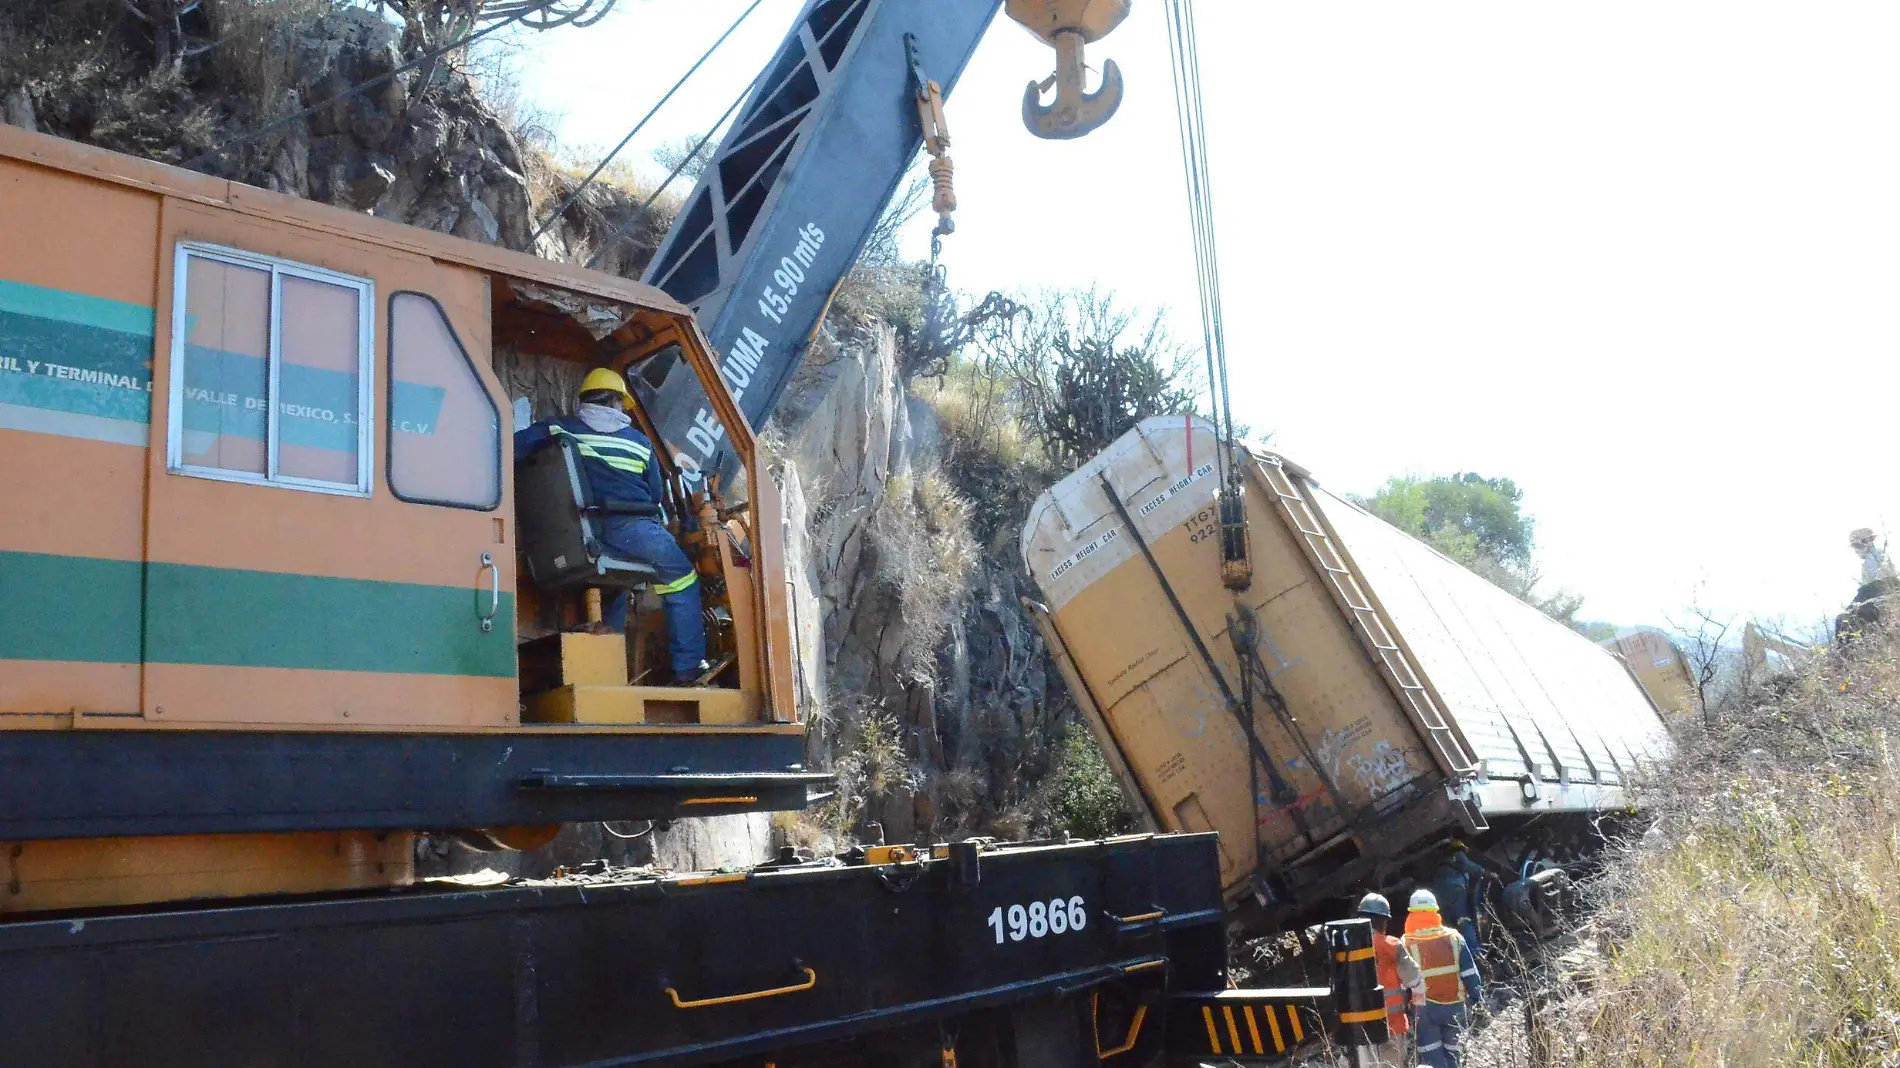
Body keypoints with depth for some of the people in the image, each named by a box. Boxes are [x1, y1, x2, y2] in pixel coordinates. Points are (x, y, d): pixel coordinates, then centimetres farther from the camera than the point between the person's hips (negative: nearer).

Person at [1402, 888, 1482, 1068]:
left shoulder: (1406, 944, -7)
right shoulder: (1454, 937, 0)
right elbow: (1470, 973, 2)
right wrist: (1475, 999, 10)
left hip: (1426, 1008, -2)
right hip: (1455, 1006, 2)